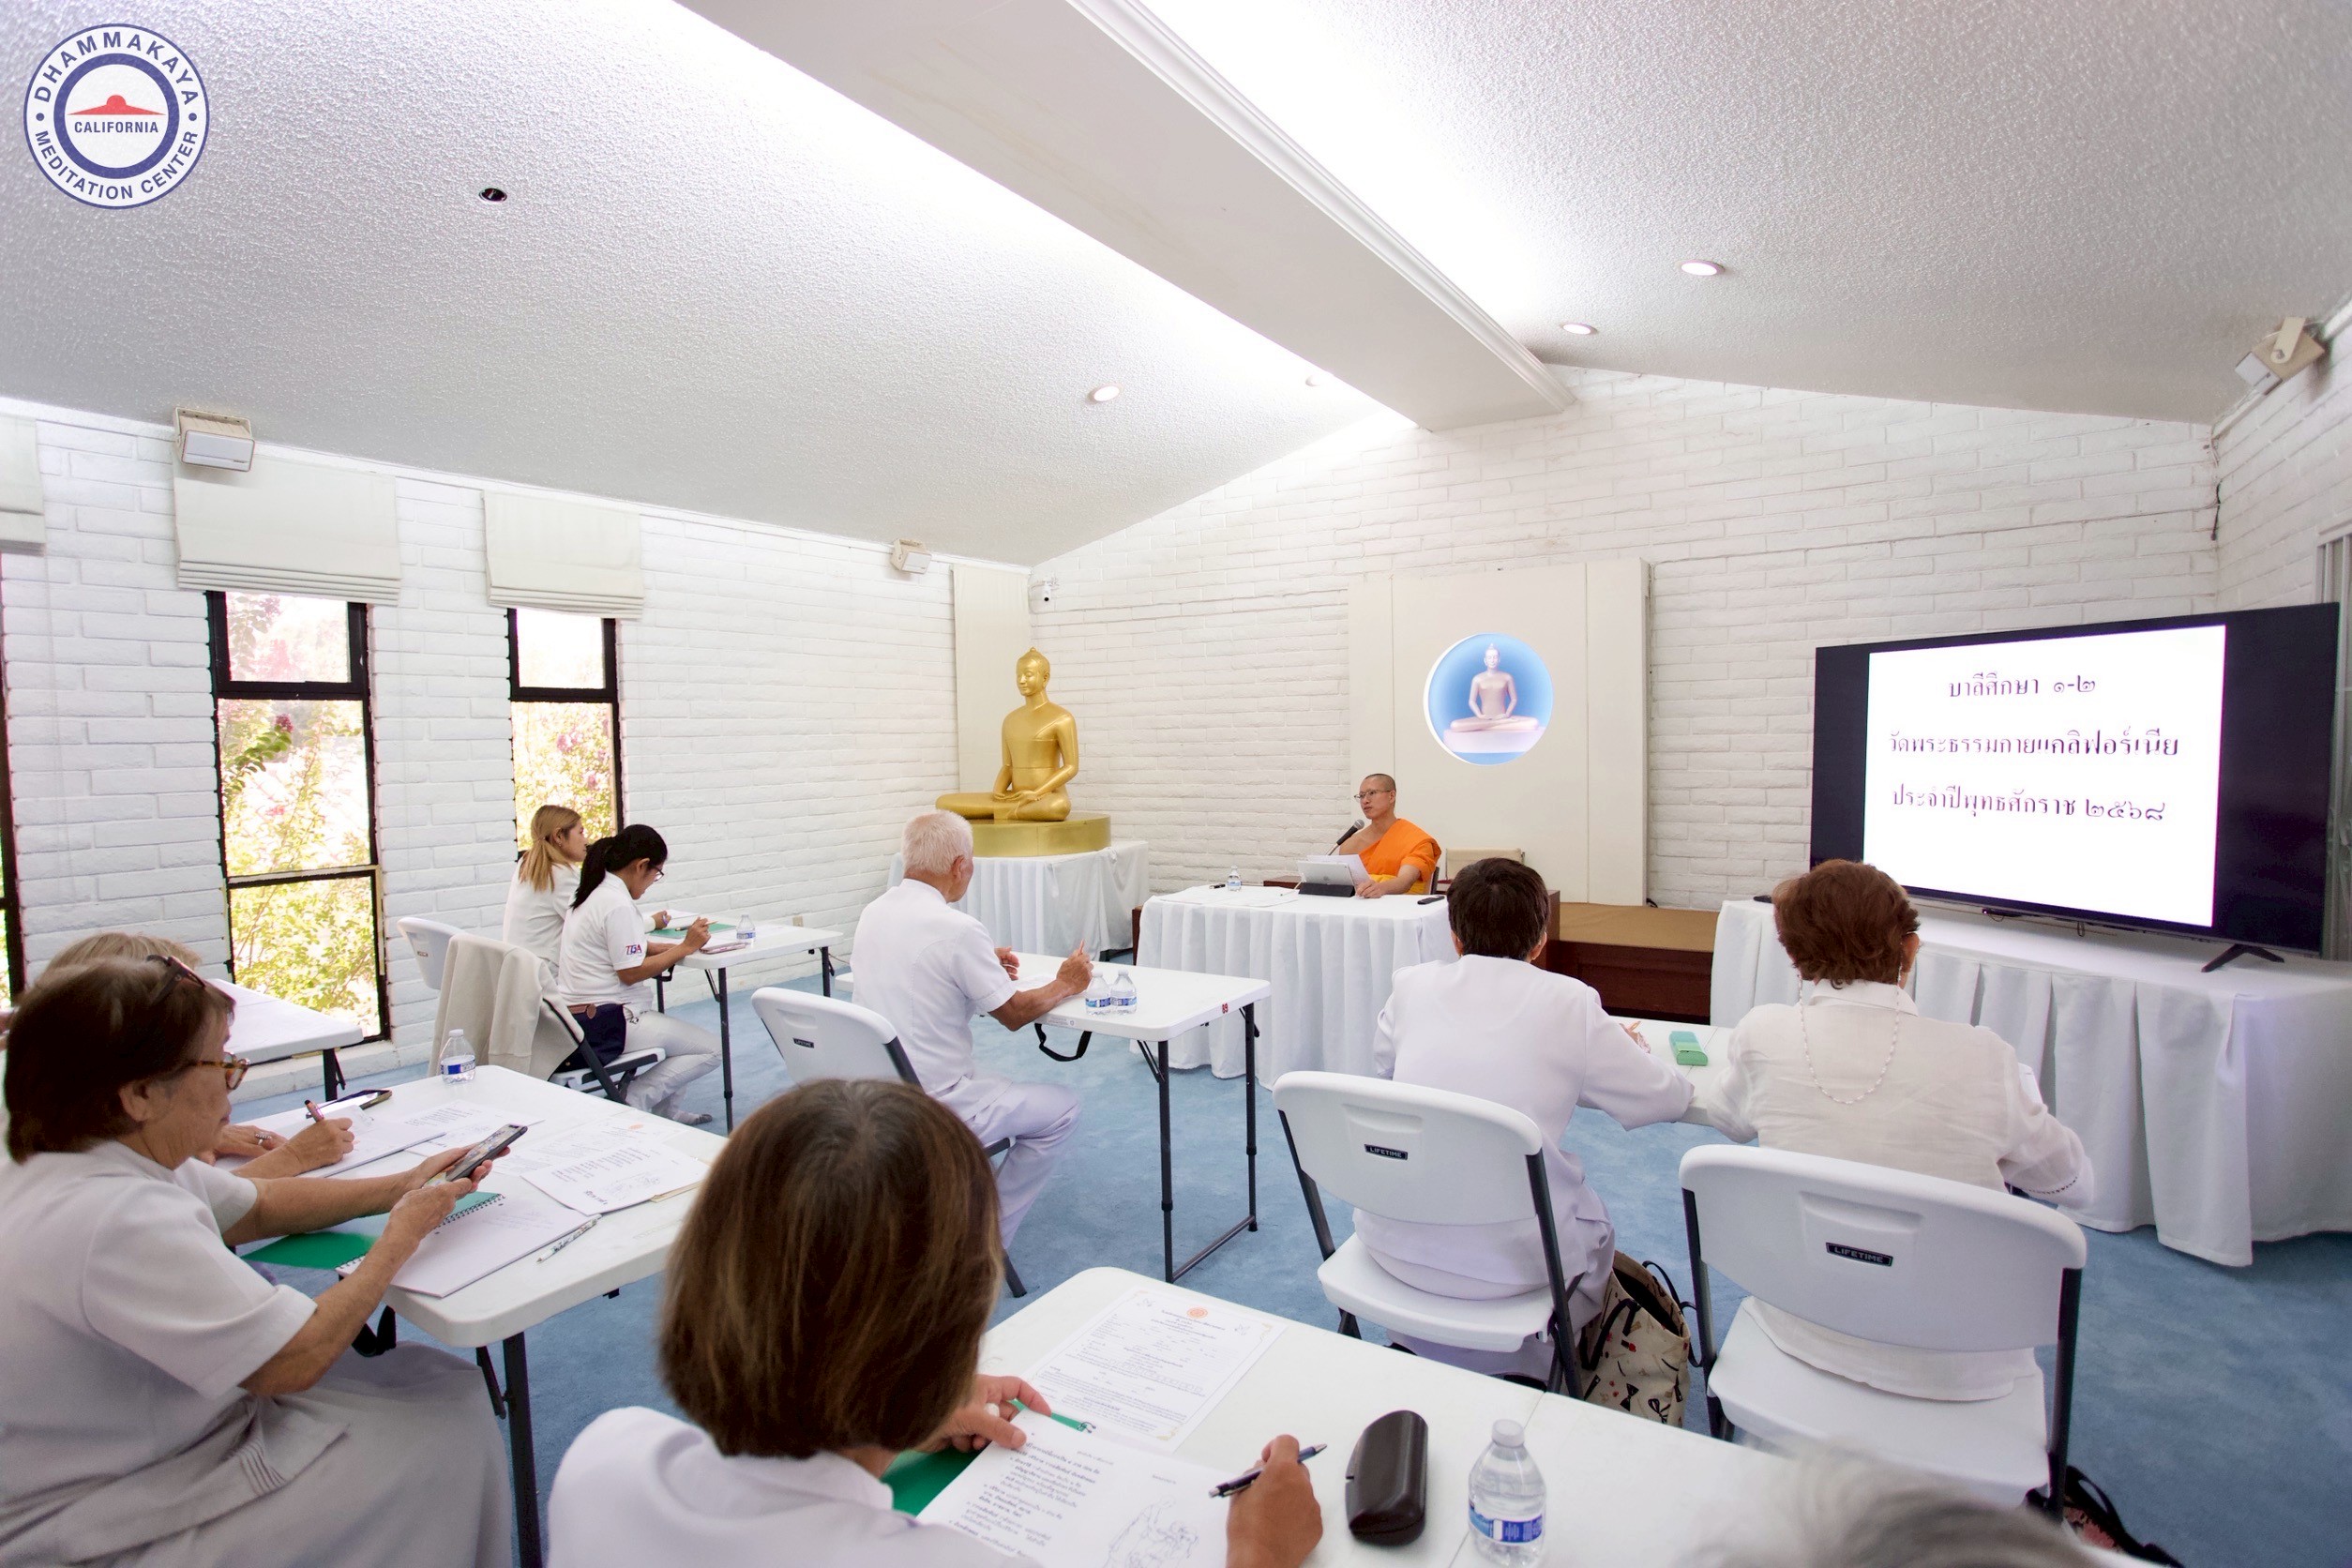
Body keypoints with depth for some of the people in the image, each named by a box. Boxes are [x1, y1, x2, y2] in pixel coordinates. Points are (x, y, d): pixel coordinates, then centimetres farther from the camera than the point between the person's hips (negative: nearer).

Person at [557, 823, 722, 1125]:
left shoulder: (593, 893, 11)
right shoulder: (617, 904, -20)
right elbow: (631, 972, -21)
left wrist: (673, 946, 3)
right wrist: (685, 948, -12)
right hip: (605, 1024, -11)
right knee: (711, 1049, -6)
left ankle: (666, 1109, 24)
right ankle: (631, 1102, -6)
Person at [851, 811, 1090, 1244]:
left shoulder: (873, 913, 0)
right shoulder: (957, 929, -22)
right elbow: (1014, 1014, -11)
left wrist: (984, 962, 18)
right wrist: (1065, 984, 5)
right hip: (931, 1107, -8)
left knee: (993, 1084, 32)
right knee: (1060, 1108, 9)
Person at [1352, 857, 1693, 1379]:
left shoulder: (1411, 985, -1)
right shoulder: (1569, 1002, -8)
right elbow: (1667, 1098, 0)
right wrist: (1629, 1048, 22)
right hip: (1507, 1263, -3)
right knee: (1597, 1228, 29)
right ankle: (1532, 1368, 45)